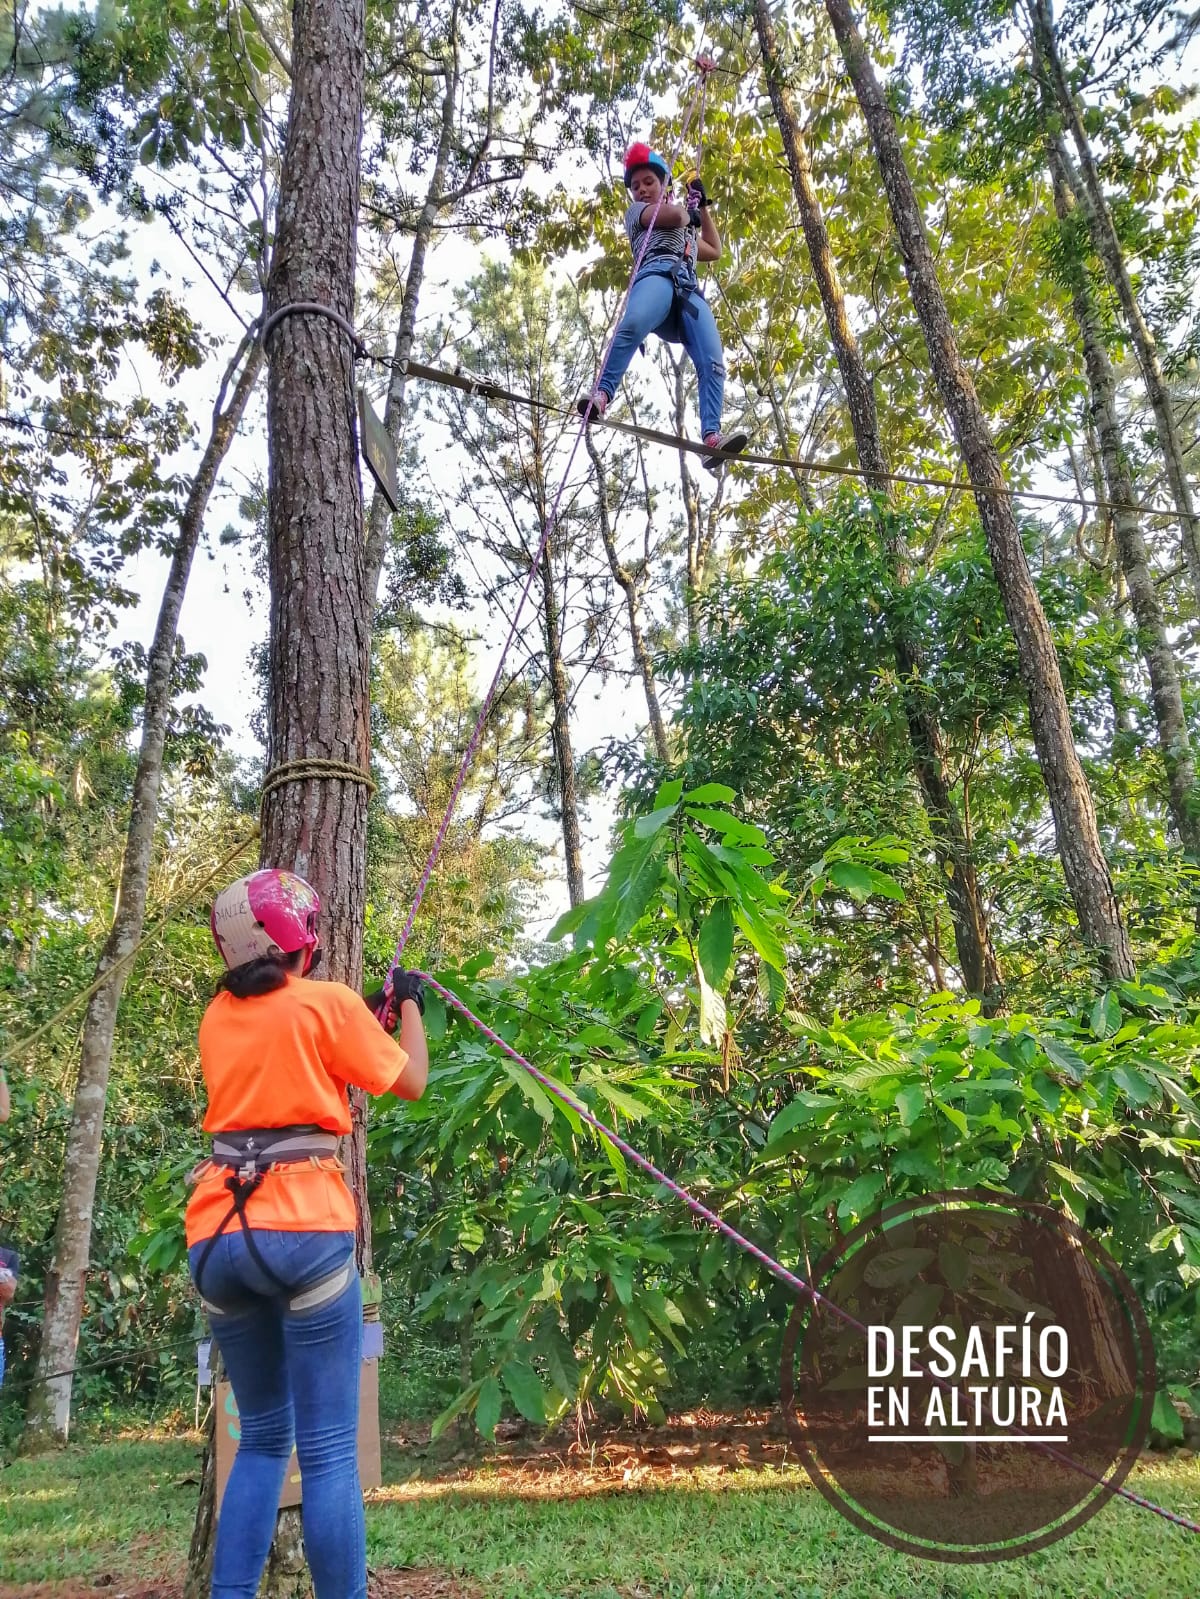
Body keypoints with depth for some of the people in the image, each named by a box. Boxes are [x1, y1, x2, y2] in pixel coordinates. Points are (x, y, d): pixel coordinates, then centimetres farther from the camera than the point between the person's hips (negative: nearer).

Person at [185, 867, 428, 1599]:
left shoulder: (218, 1017, 13)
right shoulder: (330, 1002, -4)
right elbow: (412, 1082, 5)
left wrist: (368, 1019, 29)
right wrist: (409, 1006, 20)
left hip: (217, 1237, 6)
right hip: (304, 1231, -6)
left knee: (263, 1437, 19)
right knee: (330, 1450, 0)